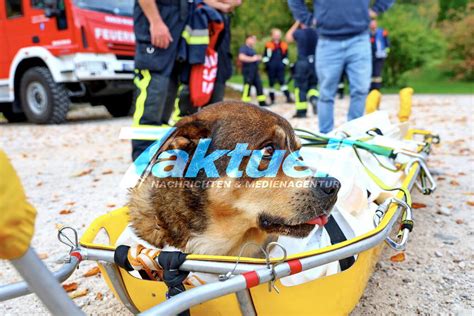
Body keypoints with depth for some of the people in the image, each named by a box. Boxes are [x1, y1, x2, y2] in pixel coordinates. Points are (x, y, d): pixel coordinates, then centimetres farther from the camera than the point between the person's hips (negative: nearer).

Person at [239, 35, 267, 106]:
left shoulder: (252, 49, 20)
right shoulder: (243, 48, -8)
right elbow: (241, 57, -25)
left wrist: (258, 58, 10)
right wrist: (252, 59, -19)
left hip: (255, 71, 9)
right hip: (248, 71, -9)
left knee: (259, 86, 9)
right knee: (247, 87, -9)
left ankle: (262, 102, 14)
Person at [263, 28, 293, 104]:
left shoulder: (284, 45, 9)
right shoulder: (268, 45, 3)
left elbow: (286, 56, 13)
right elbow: (265, 56, 5)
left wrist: (284, 64, 3)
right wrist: (267, 64, -3)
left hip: (280, 68, 1)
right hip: (271, 68, 0)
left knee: (282, 82, -5)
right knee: (271, 83, 5)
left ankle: (288, 98, -6)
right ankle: (272, 99, 14)